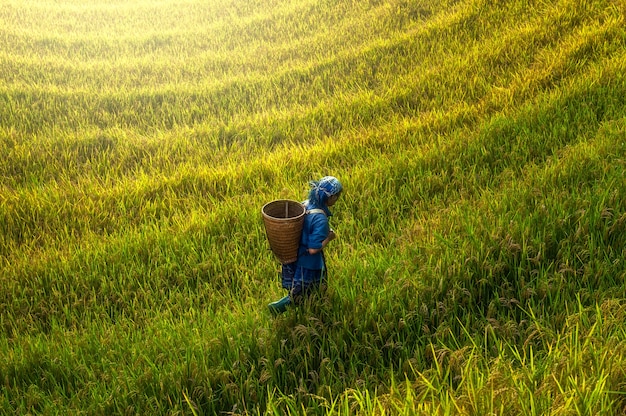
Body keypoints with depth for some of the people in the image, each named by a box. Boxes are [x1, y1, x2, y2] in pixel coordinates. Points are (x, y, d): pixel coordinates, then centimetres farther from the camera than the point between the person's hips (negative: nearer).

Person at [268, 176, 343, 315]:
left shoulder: (305, 204, -7)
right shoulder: (321, 219, -31)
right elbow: (313, 249, -28)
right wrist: (329, 237, -17)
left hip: (297, 257, 8)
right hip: (309, 264, -8)